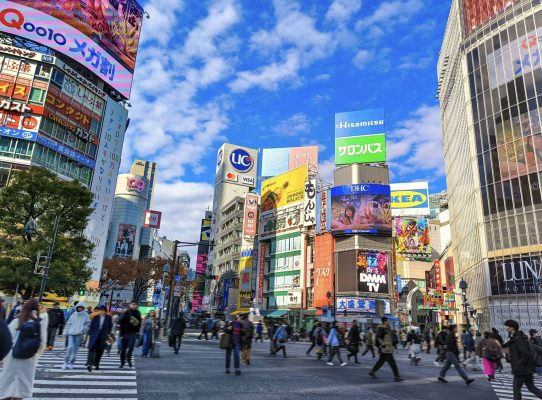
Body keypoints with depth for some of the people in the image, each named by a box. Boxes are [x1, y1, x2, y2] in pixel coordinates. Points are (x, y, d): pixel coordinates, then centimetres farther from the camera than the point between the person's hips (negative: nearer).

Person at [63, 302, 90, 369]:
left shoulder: (85, 315, 3)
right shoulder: (73, 314, 9)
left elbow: (88, 324, 0)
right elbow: (68, 323, 11)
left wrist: (83, 329, -14)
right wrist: (66, 332, 6)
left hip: (79, 334, -1)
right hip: (71, 333, 1)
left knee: (75, 349, 3)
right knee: (70, 347, -10)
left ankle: (71, 363, 15)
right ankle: (66, 362, 5)